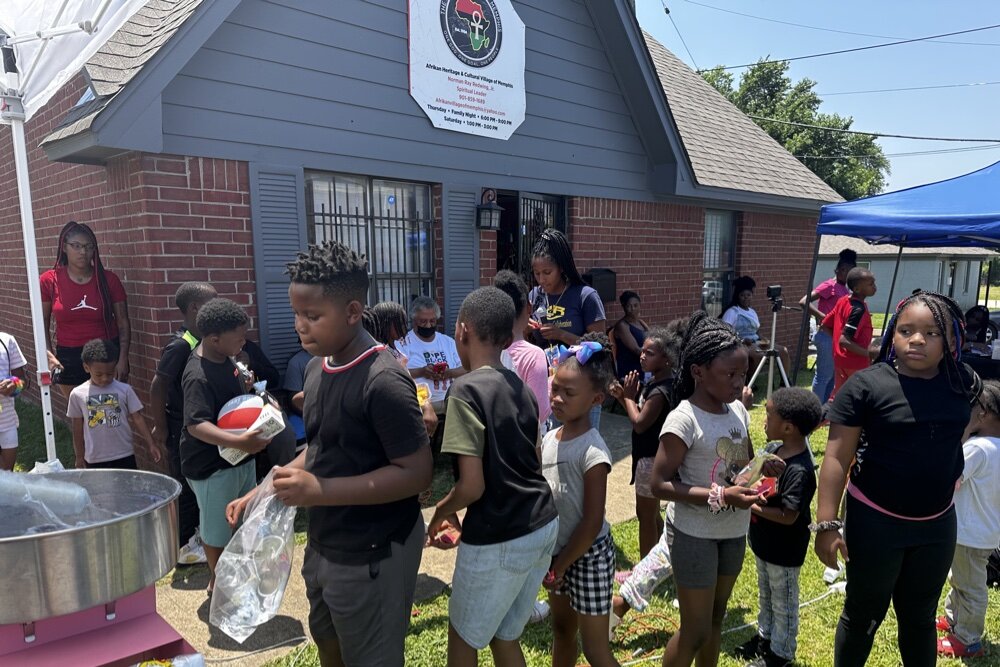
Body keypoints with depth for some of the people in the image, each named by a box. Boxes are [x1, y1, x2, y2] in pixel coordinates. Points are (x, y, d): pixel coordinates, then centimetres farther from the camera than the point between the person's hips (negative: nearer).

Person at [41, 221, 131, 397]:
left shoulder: (108, 279, -2)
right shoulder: (49, 281, -1)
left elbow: (123, 322, -1)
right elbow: (42, 323, 4)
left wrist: (123, 359, -10)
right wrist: (49, 355, -9)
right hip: (69, 359, 0)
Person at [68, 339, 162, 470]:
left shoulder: (124, 390, -5)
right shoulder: (77, 394, -2)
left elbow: (137, 419, -2)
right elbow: (78, 428, 6)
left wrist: (151, 444, -11)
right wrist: (79, 457, 11)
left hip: (124, 456, 0)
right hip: (94, 460, 1)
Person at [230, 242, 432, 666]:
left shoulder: (383, 381, -25)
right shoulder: (317, 368, 2)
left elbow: (416, 473, -24)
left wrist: (321, 491, -28)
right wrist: (263, 493, 2)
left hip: (372, 555, -8)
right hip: (323, 545, 8)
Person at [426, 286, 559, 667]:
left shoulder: (466, 390, -16)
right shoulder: (521, 388, 7)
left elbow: (472, 485, -20)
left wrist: (440, 514, 1)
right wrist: (460, 515, 18)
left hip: (498, 541, -7)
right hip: (543, 527, 7)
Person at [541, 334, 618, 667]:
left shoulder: (592, 451, -23)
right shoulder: (549, 439, -1)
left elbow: (592, 522, -20)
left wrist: (560, 565, -13)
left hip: (588, 556, -7)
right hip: (558, 550, 7)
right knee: (562, 632, 23)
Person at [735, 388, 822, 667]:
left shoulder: (799, 470, -32)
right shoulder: (773, 448, -5)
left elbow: (788, 516, -30)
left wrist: (751, 506, -27)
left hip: (783, 550, -8)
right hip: (764, 541, 8)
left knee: (783, 602, 16)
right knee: (766, 594, 28)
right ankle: (765, 635, 48)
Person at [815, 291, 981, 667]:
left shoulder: (963, 384, -5)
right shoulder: (866, 385, -19)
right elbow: (837, 457, -18)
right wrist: (826, 524, -21)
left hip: (937, 525, 4)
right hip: (875, 522, -4)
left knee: (920, 617, 23)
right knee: (863, 614, 15)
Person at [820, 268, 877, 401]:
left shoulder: (843, 301, 3)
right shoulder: (859, 310, -22)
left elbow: (825, 325, 11)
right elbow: (844, 341, -28)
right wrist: (869, 353, -26)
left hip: (841, 360, 8)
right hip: (856, 363, -8)